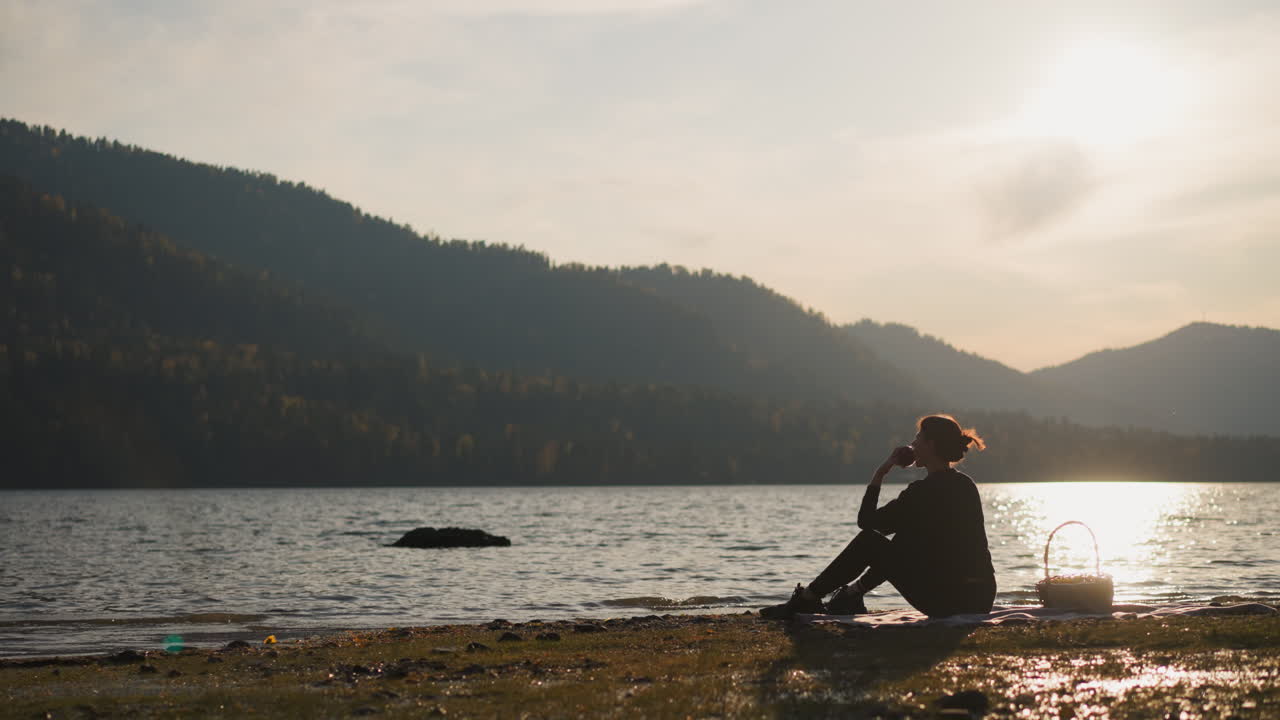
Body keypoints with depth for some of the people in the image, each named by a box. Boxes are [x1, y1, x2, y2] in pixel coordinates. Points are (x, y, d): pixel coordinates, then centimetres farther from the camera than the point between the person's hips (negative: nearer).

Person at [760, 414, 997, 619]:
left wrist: (879, 474, 3)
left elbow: (867, 521, -3)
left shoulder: (924, 490, -13)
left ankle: (805, 599, 16)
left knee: (868, 541, 7)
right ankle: (850, 595, 37)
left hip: (947, 601, -8)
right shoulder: (966, 484, 12)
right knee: (903, 541, 27)